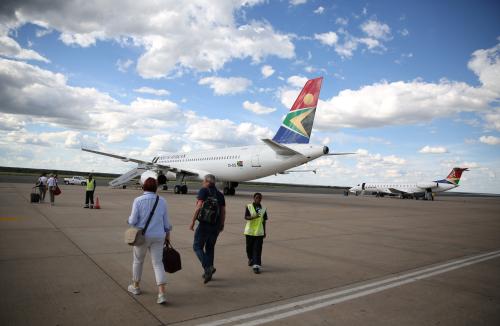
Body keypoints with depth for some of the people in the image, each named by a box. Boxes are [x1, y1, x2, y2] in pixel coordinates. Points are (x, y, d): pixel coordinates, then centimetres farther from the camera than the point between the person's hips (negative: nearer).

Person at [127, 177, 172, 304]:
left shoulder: (138, 200, -11)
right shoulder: (162, 201, -2)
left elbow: (133, 221, -12)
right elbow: (166, 222, 2)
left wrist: (130, 220, 11)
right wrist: (168, 235, 15)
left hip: (142, 236, -2)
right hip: (158, 237, 2)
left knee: (138, 261, 20)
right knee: (158, 263, 4)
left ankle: (135, 286, 37)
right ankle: (162, 293, -6)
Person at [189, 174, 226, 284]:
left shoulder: (203, 191, -3)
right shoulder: (220, 194, 12)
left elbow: (199, 206, -14)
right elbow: (223, 211, 10)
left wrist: (192, 221, -12)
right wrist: (222, 225, 21)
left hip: (204, 224, -5)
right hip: (216, 226, 5)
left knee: (197, 247, 5)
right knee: (210, 248, 17)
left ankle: (208, 267, -13)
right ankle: (208, 272, 22)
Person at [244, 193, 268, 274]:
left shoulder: (263, 209, 5)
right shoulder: (249, 207, -1)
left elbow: (264, 221, 12)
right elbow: (246, 217, -12)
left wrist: (264, 232, 13)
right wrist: (253, 217, -30)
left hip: (259, 232, 0)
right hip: (249, 231, 0)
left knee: (257, 249, -5)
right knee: (249, 247, 12)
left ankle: (256, 266, -5)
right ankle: (251, 259, 39)